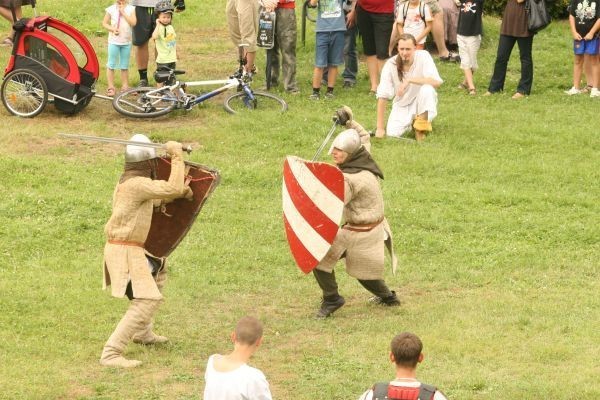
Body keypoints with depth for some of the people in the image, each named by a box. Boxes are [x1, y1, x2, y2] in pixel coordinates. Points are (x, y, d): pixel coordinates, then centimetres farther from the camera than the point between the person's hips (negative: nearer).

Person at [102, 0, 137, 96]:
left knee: (125, 66, 11)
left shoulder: (131, 9, -2)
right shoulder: (111, 9, -4)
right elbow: (104, 23, 1)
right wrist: (112, 29, -16)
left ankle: (125, 86, 21)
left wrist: (123, 12, -16)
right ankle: (111, 87, 7)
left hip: (126, 42, 1)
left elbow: (133, 23, -13)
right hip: (114, 41, -1)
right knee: (111, 65, 1)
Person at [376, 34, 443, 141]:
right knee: (392, 134, -21)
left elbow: (436, 82, -28)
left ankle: (421, 130, -14)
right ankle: (409, 123, 15)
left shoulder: (423, 56, -16)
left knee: (427, 89, -33)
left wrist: (409, 80, -35)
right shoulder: (391, 64, -14)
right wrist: (380, 128, -19)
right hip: (402, 105, 1)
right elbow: (382, 96, -15)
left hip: (421, 103, -1)